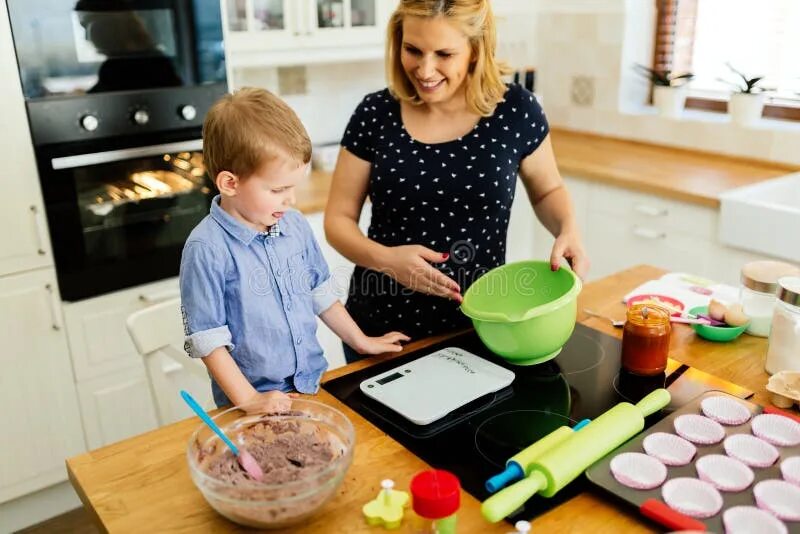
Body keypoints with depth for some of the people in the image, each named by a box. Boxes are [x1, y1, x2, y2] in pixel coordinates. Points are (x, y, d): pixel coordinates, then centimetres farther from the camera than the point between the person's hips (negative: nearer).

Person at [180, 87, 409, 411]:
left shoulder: (295, 225, 2)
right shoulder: (207, 249, -17)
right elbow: (207, 340, -14)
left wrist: (361, 342, 16)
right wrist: (248, 400, -16)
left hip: (314, 384, 4)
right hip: (258, 402, -4)